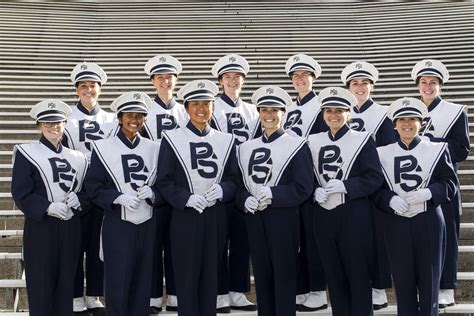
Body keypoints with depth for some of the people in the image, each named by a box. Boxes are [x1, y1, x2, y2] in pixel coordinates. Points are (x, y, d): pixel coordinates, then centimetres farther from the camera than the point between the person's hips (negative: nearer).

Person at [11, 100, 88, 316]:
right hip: (40, 227, -4)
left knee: (66, 282, 9)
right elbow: (21, 194, -8)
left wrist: (78, 199, -9)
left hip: (70, 227, 4)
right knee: (41, 283, -1)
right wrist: (48, 207, -21)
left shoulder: (76, 157, 13)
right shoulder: (26, 153, -1)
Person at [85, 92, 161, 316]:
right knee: (117, 285, -1)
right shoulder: (103, 148, -2)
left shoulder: (153, 148, 8)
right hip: (118, 225, -3)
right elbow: (93, 187, -4)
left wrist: (152, 195, -11)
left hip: (147, 224, 3)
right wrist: (118, 197, -19)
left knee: (143, 285, 9)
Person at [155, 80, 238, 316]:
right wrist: (186, 198, -18)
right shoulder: (172, 139, -1)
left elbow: (233, 179, 9)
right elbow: (163, 181, -3)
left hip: (216, 216, 3)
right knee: (187, 276, 2)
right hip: (185, 217, -3)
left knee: (211, 276, 9)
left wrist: (223, 189, -13)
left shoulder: (226, 140, 8)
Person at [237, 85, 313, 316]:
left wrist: (272, 194, -19)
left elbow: (303, 187, -9)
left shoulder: (296, 145, -3)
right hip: (254, 218, 5)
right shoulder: (246, 148, 12)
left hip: (283, 217, -4)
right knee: (261, 275, 10)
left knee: (284, 275, 1)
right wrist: (245, 200, -10)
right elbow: (238, 185, 11)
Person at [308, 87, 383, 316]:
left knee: (358, 271, 2)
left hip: (354, 216, -4)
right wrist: (315, 191, -9)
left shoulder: (363, 140, -2)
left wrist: (345, 186, -19)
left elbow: (375, 178, -7)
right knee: (333, 272, 10)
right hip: (323, 214, 4)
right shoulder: (313, 141, 10)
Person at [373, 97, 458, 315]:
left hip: (428, 222, -1)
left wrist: (428, 193, -19)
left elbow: (450, 184, -1)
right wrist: (390, 199, -17)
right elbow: (376, 188, 3)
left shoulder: (437, 149, 2)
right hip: (396, 223, 1)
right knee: (402, 280, 6)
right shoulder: (383, 153, 5)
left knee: (429, 278, 6)